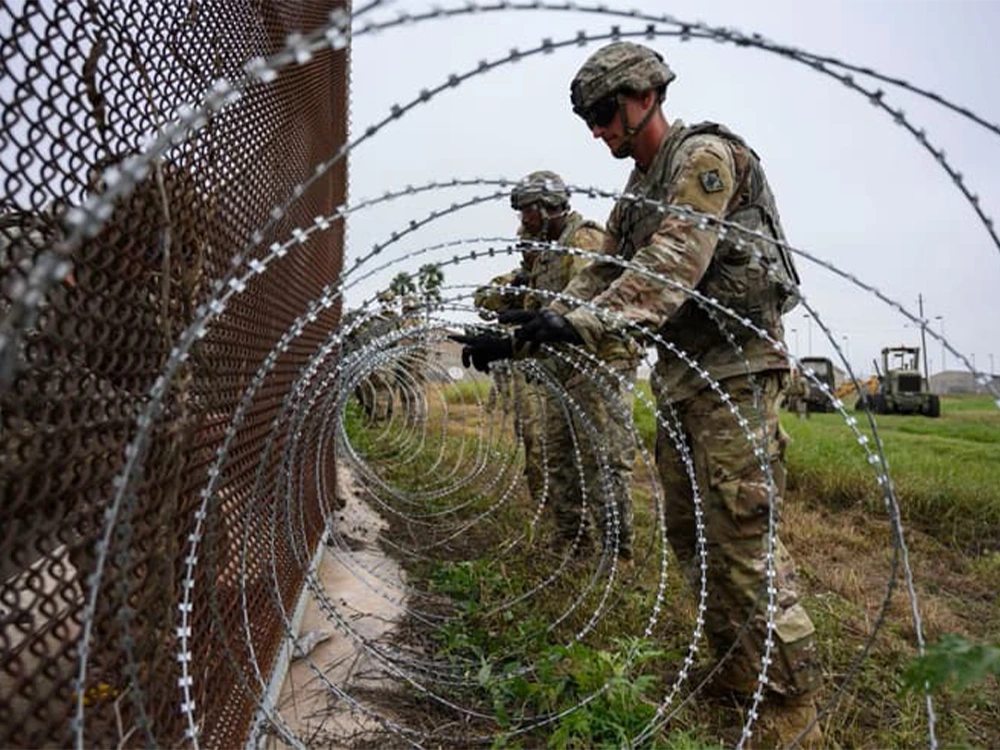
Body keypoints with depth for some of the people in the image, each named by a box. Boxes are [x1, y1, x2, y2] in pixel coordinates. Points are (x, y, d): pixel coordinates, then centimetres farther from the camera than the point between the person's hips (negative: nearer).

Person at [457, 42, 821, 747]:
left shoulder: (706, 156, -8)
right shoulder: (636, 193, 20)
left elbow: (672, 267, -23)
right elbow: (601, 277, 14)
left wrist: (580, 323, -32)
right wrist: (524, 331, 3)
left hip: (734, 371, -9)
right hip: (681, 377, 9)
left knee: (742, 538, -9)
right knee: (689, 531, 12)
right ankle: (738, 674, 27)